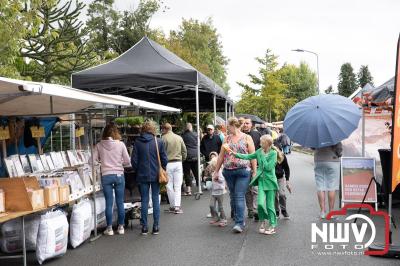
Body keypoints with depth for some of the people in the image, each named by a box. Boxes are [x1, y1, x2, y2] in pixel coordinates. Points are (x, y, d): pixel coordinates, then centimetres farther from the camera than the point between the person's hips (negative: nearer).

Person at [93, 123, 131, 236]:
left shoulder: (99, 145, -1)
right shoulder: (121, 144, -5)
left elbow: (93, 160, 0)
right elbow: (127, 162, -4)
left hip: (106, 176, 1)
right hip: (119, 175, -1)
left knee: (109, 203, 6)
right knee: (120, 202, 9)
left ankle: (109, 228, 12)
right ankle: (121, 227, 17)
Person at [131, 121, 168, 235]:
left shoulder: (137, 142, -4)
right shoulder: (159, 142, -5)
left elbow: (134, 160, -2)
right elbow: (164, 159, -2)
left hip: (142, 175, 0)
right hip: (156, 175, 0)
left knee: (144, 200, 7)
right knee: (156, 199, 7)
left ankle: (144, 227, 10)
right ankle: (156, 226, 9)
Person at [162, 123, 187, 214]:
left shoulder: (164, 138, -7)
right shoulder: (179, 138, 5)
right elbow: (184, 151, 8)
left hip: (168, 164, -3)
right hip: (178, 163, 3)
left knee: (169, 186, 7)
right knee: (178, 186, 5)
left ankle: (173, 206, 12)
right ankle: (177, 206, -2)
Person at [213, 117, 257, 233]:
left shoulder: (247, 138, 2)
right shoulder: (227, 139, 13)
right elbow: (221, 156, 16)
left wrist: (255, 172, -5)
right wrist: (216, 171, 15)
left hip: (243, 171, -4)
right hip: (228, 172, 5)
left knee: (239, 197, -10)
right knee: (233, 196, 9)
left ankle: (239, 223, -9)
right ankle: (239, 219, 22)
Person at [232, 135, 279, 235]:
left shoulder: (273, 153, -10)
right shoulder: (259, 151, 6)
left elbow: (269, 167, -16)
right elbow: (248, 156, 8)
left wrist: (263, 156, -11)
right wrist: (237, 154, -1)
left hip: (270, 181, -4)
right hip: (261, 180, 4)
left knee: (270, 205, 2)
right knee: (260, 203, -7)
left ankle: (272, 226, 15)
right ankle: (263, 221, 17)